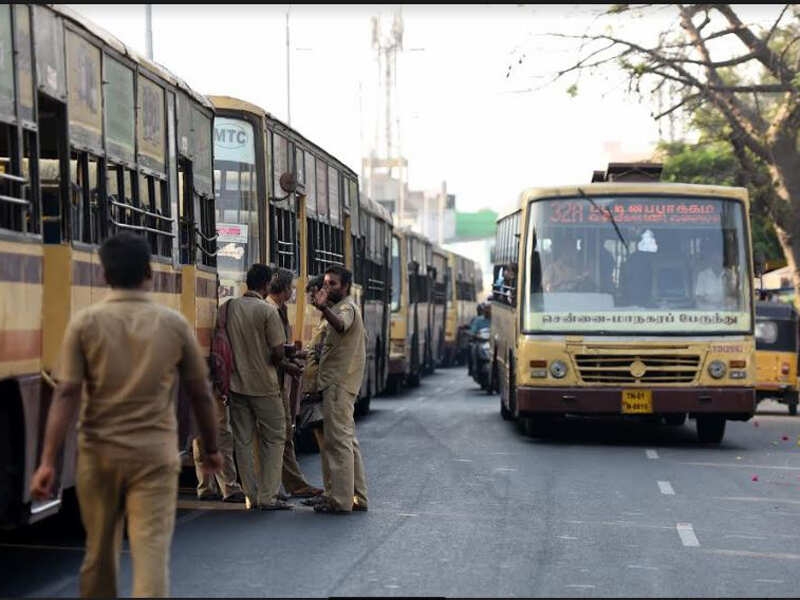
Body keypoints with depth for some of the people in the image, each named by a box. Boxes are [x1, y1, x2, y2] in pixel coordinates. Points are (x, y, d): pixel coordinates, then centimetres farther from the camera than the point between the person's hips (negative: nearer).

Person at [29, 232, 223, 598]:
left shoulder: (85, 322, -3)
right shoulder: (174, 324, 0)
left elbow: (66, 395, -9)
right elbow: (201, 395, 6)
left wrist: (48, 462, -10)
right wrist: (211, 449, 20)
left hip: (99, 453, 1)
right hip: (155, 454, -1)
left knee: (99, 551, 17)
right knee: (151, 552, -6)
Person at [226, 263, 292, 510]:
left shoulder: (229, 307, 1)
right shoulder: (267, 311, -13)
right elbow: (278, 353, -14)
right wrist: (278, 363, 8)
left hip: (236, 384, 5)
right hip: (263, 385, -5)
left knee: (243, 440, 10)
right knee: (274, 438, 6)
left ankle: (251, 495, 13)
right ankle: (268, 496, 2)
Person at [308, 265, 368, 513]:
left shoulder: (347, 307, -12)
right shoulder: (343, 307, 21)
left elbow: (341, 325, -39)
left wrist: (324, 309, -57)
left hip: (339, 383, -11)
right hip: (340, 383, 11)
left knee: (339, 441, -10)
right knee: (348, 440, 14)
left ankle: (341, 500, -11)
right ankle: (357, 497, 20)